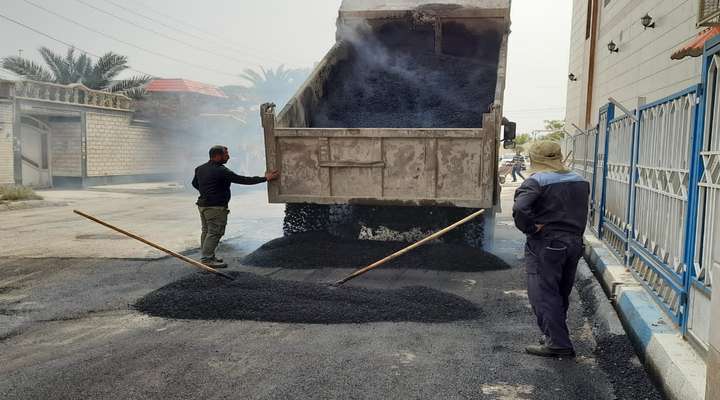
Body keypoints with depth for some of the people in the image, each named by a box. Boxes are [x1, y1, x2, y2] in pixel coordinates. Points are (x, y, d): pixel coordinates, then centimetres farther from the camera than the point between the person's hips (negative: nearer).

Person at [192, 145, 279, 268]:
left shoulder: (200, 169, 9)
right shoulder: (221, 171, -19)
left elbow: (195, 184, 24)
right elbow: (242, 180, -21)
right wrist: (265, 178, -17)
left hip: (202, 204, 10)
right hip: (216, 207, -10)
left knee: (206, 231, 16)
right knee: (214, 233, -5)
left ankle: (207, 257, 25)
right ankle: (207, 259, -4)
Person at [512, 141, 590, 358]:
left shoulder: (536, 181, -13)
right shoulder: (580, 181, 10)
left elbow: (519, 208, -27)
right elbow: (581, 212, 17)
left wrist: (531, 228, -16)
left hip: (545, 245, -7)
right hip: (574, 242, 7)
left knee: (544, 295, 0)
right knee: (562, 294, 18)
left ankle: (558, 343, -1)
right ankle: (557, 337, 28)